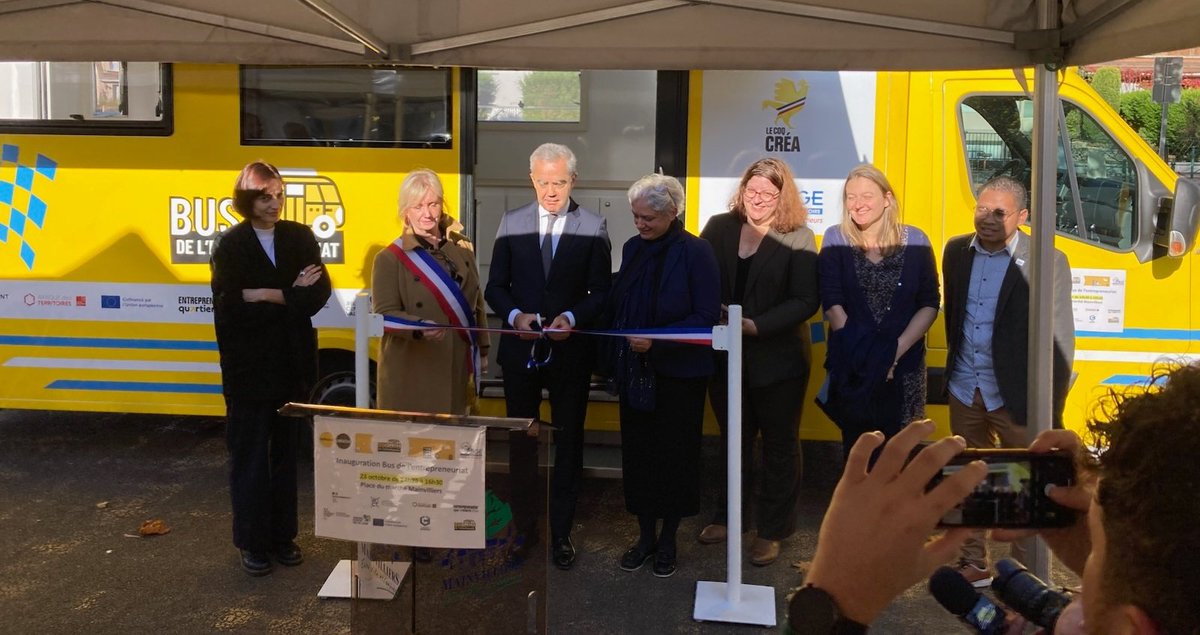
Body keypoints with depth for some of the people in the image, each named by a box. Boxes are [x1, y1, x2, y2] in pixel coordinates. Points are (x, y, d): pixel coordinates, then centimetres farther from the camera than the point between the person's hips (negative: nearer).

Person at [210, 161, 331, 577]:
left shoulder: (300, 238, 4)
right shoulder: (231, 246, -4)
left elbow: (319, 293, -8)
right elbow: (230, 308, -15)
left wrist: (268, 297, -17)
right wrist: (290, 297, -13)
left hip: (293, 366, 3)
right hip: (249, 368, -3)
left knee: (287, 452, 11)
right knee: (250, 456, 4)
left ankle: (283, 536, 23)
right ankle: (253, 542, 16)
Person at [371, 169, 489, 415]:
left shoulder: (462, 249, 10)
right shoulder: (389, 259, -3)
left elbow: (476, 304, 16)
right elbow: (385, 313, -11)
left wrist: (482, 352, 15)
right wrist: (420, 328, -28)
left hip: (457, 371, 4)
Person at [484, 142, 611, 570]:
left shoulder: (593, 228, -2)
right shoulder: (511, 223, 4)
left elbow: (601, 292, -2)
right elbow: (495, 286, 5)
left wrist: (572, 317, -19)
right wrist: (515, 315, -14)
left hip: (570, 351, -1)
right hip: (520, 350, 2)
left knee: (568, 443, 7)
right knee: (521, 441, 11)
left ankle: (561, 532, 18)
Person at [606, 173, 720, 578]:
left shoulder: (695, 253, -12)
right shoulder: (633, 248, 5)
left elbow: (706, 318, -15)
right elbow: (617, 305, 11)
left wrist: (657, 341, -24)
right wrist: (612, 359, 3)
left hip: (677, 374, -5)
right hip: (634, 372, 5)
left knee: (675, 454, 7)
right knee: (637, 453, 10)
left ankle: (668, 541, 23)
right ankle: (645, 536, 25)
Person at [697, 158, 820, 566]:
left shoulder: (798, 238, -11)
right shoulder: (719, 228, 0)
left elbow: (806, 302, -16)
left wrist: (756, 326, -23)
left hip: (777, 359, -3)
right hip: (726, 356, 4)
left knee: (779, 446, 11)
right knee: (734, 441, 19)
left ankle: (772, 530, 25)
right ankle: (730, 516, 36)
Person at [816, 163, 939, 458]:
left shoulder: (914, 240, 0)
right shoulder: (836, 239, 0)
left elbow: (929, 304, -1)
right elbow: (832, 302, -6)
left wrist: (896, 351, -13)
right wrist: (861, 355, -15)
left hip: (904, 368, 0)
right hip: (851, 367, 0)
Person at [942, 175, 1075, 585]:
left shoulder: (1047, 262, -12)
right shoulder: (957, 251, 3)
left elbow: (1061, 340, -9)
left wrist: (1052, 411, -9)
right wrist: (956, 366, 13)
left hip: (1017, 395, -5)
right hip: (965, 389, 5)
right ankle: (974, 564, 33)